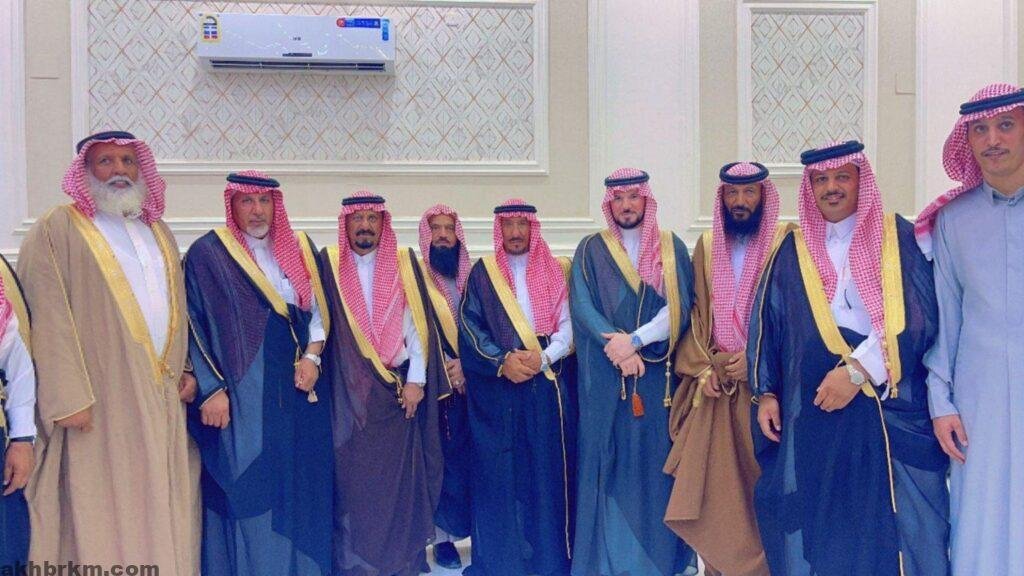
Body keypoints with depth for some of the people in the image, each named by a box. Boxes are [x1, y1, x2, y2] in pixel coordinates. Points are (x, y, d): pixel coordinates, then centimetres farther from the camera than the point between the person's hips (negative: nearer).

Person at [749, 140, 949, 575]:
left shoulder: (899, 238, 3)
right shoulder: (794, 250, 11)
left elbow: (916, 317, -7)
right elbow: (766, 324, 11)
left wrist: (859, 370, -15)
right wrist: (766, 392, 3)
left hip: (894, 408, -2)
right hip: (813, 412, 2)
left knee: (894, 522, 1)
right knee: (819, 525, 5)